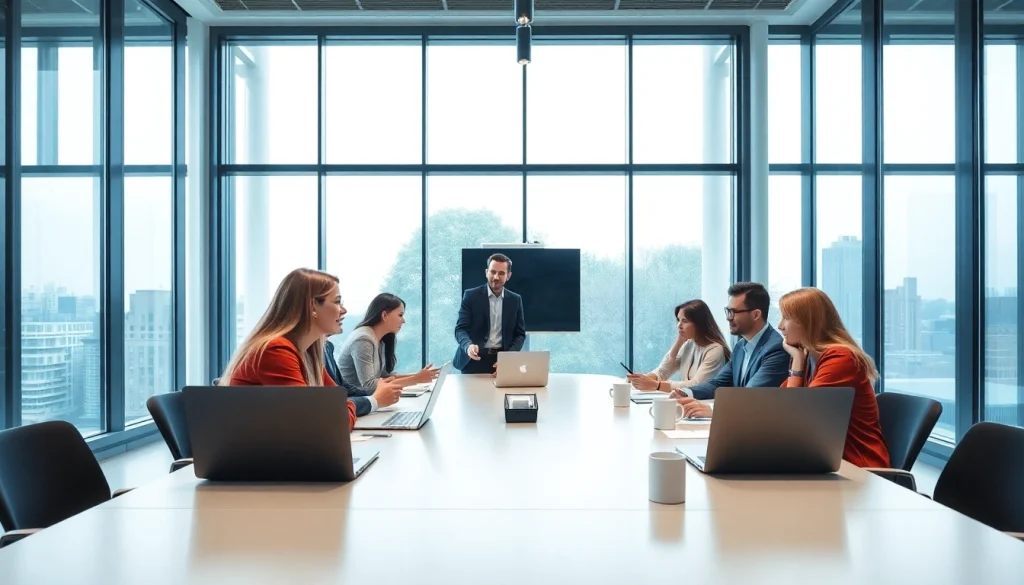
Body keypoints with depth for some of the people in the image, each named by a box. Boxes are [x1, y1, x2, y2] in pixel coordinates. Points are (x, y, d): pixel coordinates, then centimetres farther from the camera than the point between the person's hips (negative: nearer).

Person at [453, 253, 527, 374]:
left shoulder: (515, 300, 6)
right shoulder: (471, 295, -2)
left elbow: (520, 334, 7)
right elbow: (460, 328, -7)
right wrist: (468, 346, -28)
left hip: (502, 361, 2)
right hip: (474, 359, -1)